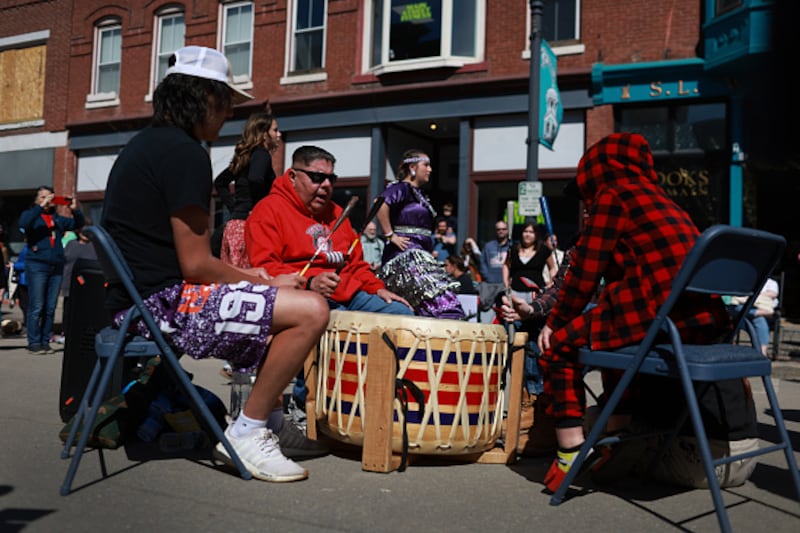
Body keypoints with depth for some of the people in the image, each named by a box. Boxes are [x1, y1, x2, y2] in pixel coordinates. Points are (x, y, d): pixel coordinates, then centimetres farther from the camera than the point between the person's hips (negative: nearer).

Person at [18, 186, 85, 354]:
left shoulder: (58, 218, 19)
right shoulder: (31, 214, 7)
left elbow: (78, 223, 17)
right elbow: (23, 223, -15)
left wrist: (75, 210, 0)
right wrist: (41, 206, -19)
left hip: (56, 266, 4)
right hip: (37, 266, -4)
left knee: (50, 308, 4)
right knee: (36, 307, -5)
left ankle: (45, 342, 10)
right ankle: (34, 343, 0)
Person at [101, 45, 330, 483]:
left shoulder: (145, 143, 17)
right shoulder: (183, 152, -15)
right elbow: (196, 264, -19)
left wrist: (246, 276, 13)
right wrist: (266, 282, -4)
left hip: (134, 301, 11)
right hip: (162, 304, -11)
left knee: (288, 296, 21)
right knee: (310, 310, -18)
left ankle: (269, 417, 20)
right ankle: (247, 433, -5)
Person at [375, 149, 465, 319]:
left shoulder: (419, 193, 22)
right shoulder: (402, 188, -5)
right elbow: (381, 204, -24)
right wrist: (390, 236, -20)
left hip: (420, 254, 10)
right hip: (406, 254, -10)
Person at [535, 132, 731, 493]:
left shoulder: (611, 195, 1)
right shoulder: (660, 198, 25)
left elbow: (584, 271, -3)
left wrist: (554, 322, 10)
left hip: (657, 316, -9)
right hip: (703, 319, 9)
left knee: (559, 346, 6)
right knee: (612, 330, 32)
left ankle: (571, 455, 2)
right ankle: (614, 438, 32)